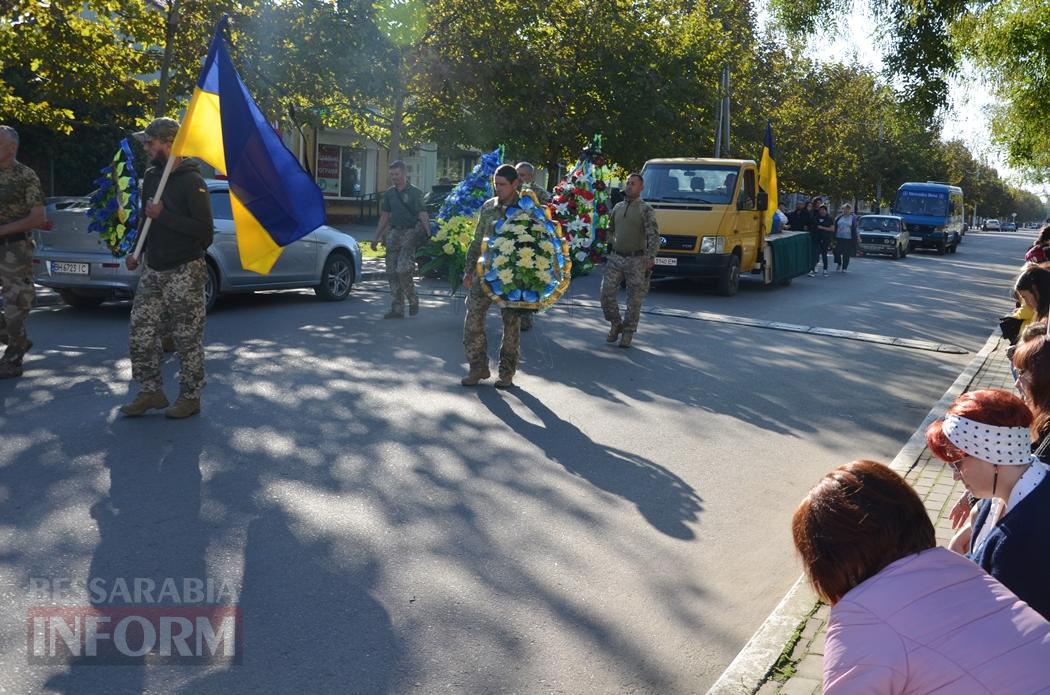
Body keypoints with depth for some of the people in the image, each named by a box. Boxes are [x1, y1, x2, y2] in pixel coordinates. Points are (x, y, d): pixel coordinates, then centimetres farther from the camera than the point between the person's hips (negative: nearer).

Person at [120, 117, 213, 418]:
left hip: (184, 272, -8)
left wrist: (163, 215, -21)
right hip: (153, 270, 8)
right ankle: (151, 392, 18)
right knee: (140, 334, 6)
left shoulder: (191, 182, -13)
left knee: (188, 339, 0)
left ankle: (190, 397, 12)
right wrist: (136, 252, 11)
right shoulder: (151, 176, 11)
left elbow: (205, 230, -20)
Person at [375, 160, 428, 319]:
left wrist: (429, 234, -19)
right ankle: (397, 309, 10)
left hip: (410, 234, -6)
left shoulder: (415, 192, -2)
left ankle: (413, 300, 4)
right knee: (392, 272, 3)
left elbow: (423, 215, -8)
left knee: (403, 269, -18)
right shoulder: (389, 193, 13)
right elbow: (385, 216, 18)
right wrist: (377, 236, 14)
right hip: (393, 233, 6)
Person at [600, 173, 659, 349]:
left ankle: (628, 333, 15)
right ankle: (616, 325, 18)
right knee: (607, 294, -3)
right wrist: (606, 248, 19)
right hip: (615, 258, 4)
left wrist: (651, 257, -25)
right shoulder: (618, 207, 12)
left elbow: (654, 235, -13)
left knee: (634, 300, 2)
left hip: (636, 261, -4)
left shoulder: (646, 210, -5)